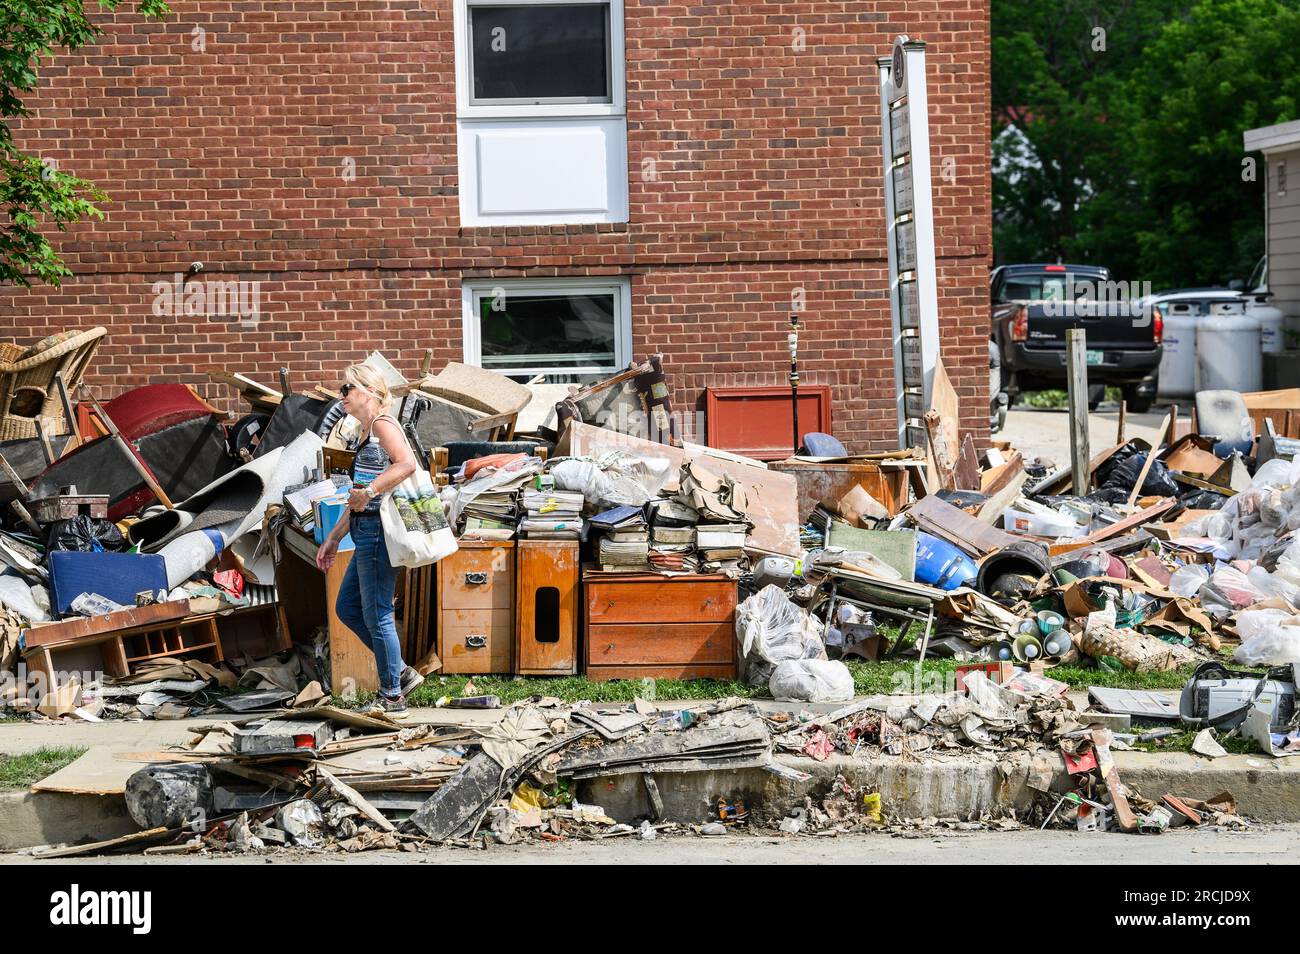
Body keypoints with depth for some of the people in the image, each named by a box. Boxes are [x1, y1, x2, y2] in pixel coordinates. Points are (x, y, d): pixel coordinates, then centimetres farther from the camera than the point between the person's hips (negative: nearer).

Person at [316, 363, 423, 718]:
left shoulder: (382, 424, -10)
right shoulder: (367, 434, 19)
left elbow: (407, 463, -28)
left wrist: (368, 493, -27)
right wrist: (333, 539, 23)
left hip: (378, 529, -10)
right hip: (367, 530, 10)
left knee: (376, 615, -3)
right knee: (347, 608, 15)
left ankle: (392, 698, 7)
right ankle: (401, 673, 21)